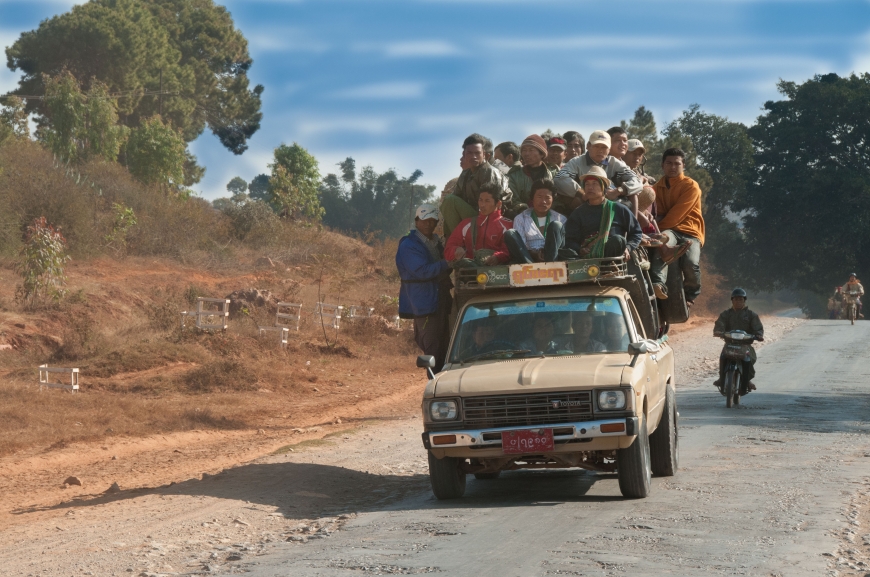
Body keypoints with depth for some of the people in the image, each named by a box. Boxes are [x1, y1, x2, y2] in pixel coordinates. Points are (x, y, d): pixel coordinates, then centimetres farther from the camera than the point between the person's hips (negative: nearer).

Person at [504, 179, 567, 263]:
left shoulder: (560, 219, 18)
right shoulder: (521, 218, 16)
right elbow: (520, 246, 4)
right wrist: (533, 253, -20)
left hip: (551, 257, 0)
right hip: (528, 257, 0)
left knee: (556, 225, -17)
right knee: (510, 234, -20)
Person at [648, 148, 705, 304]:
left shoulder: (691, 186, 3)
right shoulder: (658, 187, 19)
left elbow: (678, 213, -7)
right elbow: (658, 213, 10)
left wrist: (658, 229, -11)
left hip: (690, 232, -2)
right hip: (669, 231, 2)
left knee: (691, 264, -30)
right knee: (663, 241, -37)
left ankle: (690, 296, 1)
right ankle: (658, 284, -58)